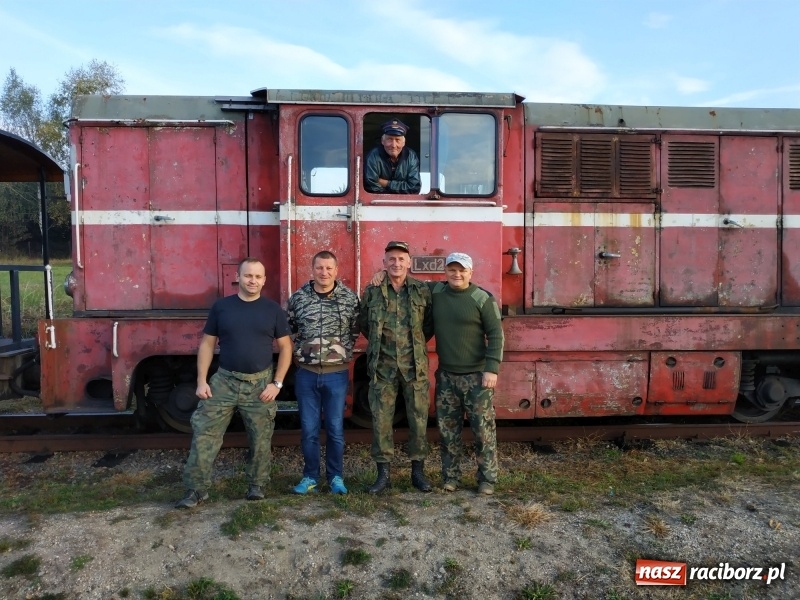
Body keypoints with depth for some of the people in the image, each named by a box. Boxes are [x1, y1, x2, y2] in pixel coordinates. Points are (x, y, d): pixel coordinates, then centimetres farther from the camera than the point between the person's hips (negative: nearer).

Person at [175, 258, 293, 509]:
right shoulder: (221, 306, 1)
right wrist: (202, 381, -3)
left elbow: (285, 347, 2)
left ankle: (257, 485, 26)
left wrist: (277, 383, -6)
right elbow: (207, 344, 4)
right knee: (204, 434, -1)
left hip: (260, 384, 0)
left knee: (260, 440, 7)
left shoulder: (273, 310, 0)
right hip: (224, 381, 1)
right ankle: (197, 489, 12)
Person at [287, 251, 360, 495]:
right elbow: (287, 330, 10)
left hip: (337, 373, -1)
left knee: (335, 428, 8)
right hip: (306, 373, 1)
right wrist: (300, 351, 5)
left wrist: (343, 351, 2)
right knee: (308, 429, 9)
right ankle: (310, 476, 25)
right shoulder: (297, 297, -1)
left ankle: (335, 476, 24)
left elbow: (356, 330, 5)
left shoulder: (350, 297, -4)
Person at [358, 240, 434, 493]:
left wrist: (415, 344, 7)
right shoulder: (372, 292, 2)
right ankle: (383, 473, 16)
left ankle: (418, 471, 21)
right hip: (382, 366, 0)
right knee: (381, 419, 4)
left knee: (418, 418, 6)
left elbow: (430, 324, 10)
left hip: (414, 365, 0)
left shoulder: (423, 290, 1)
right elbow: (363, 324, 14)